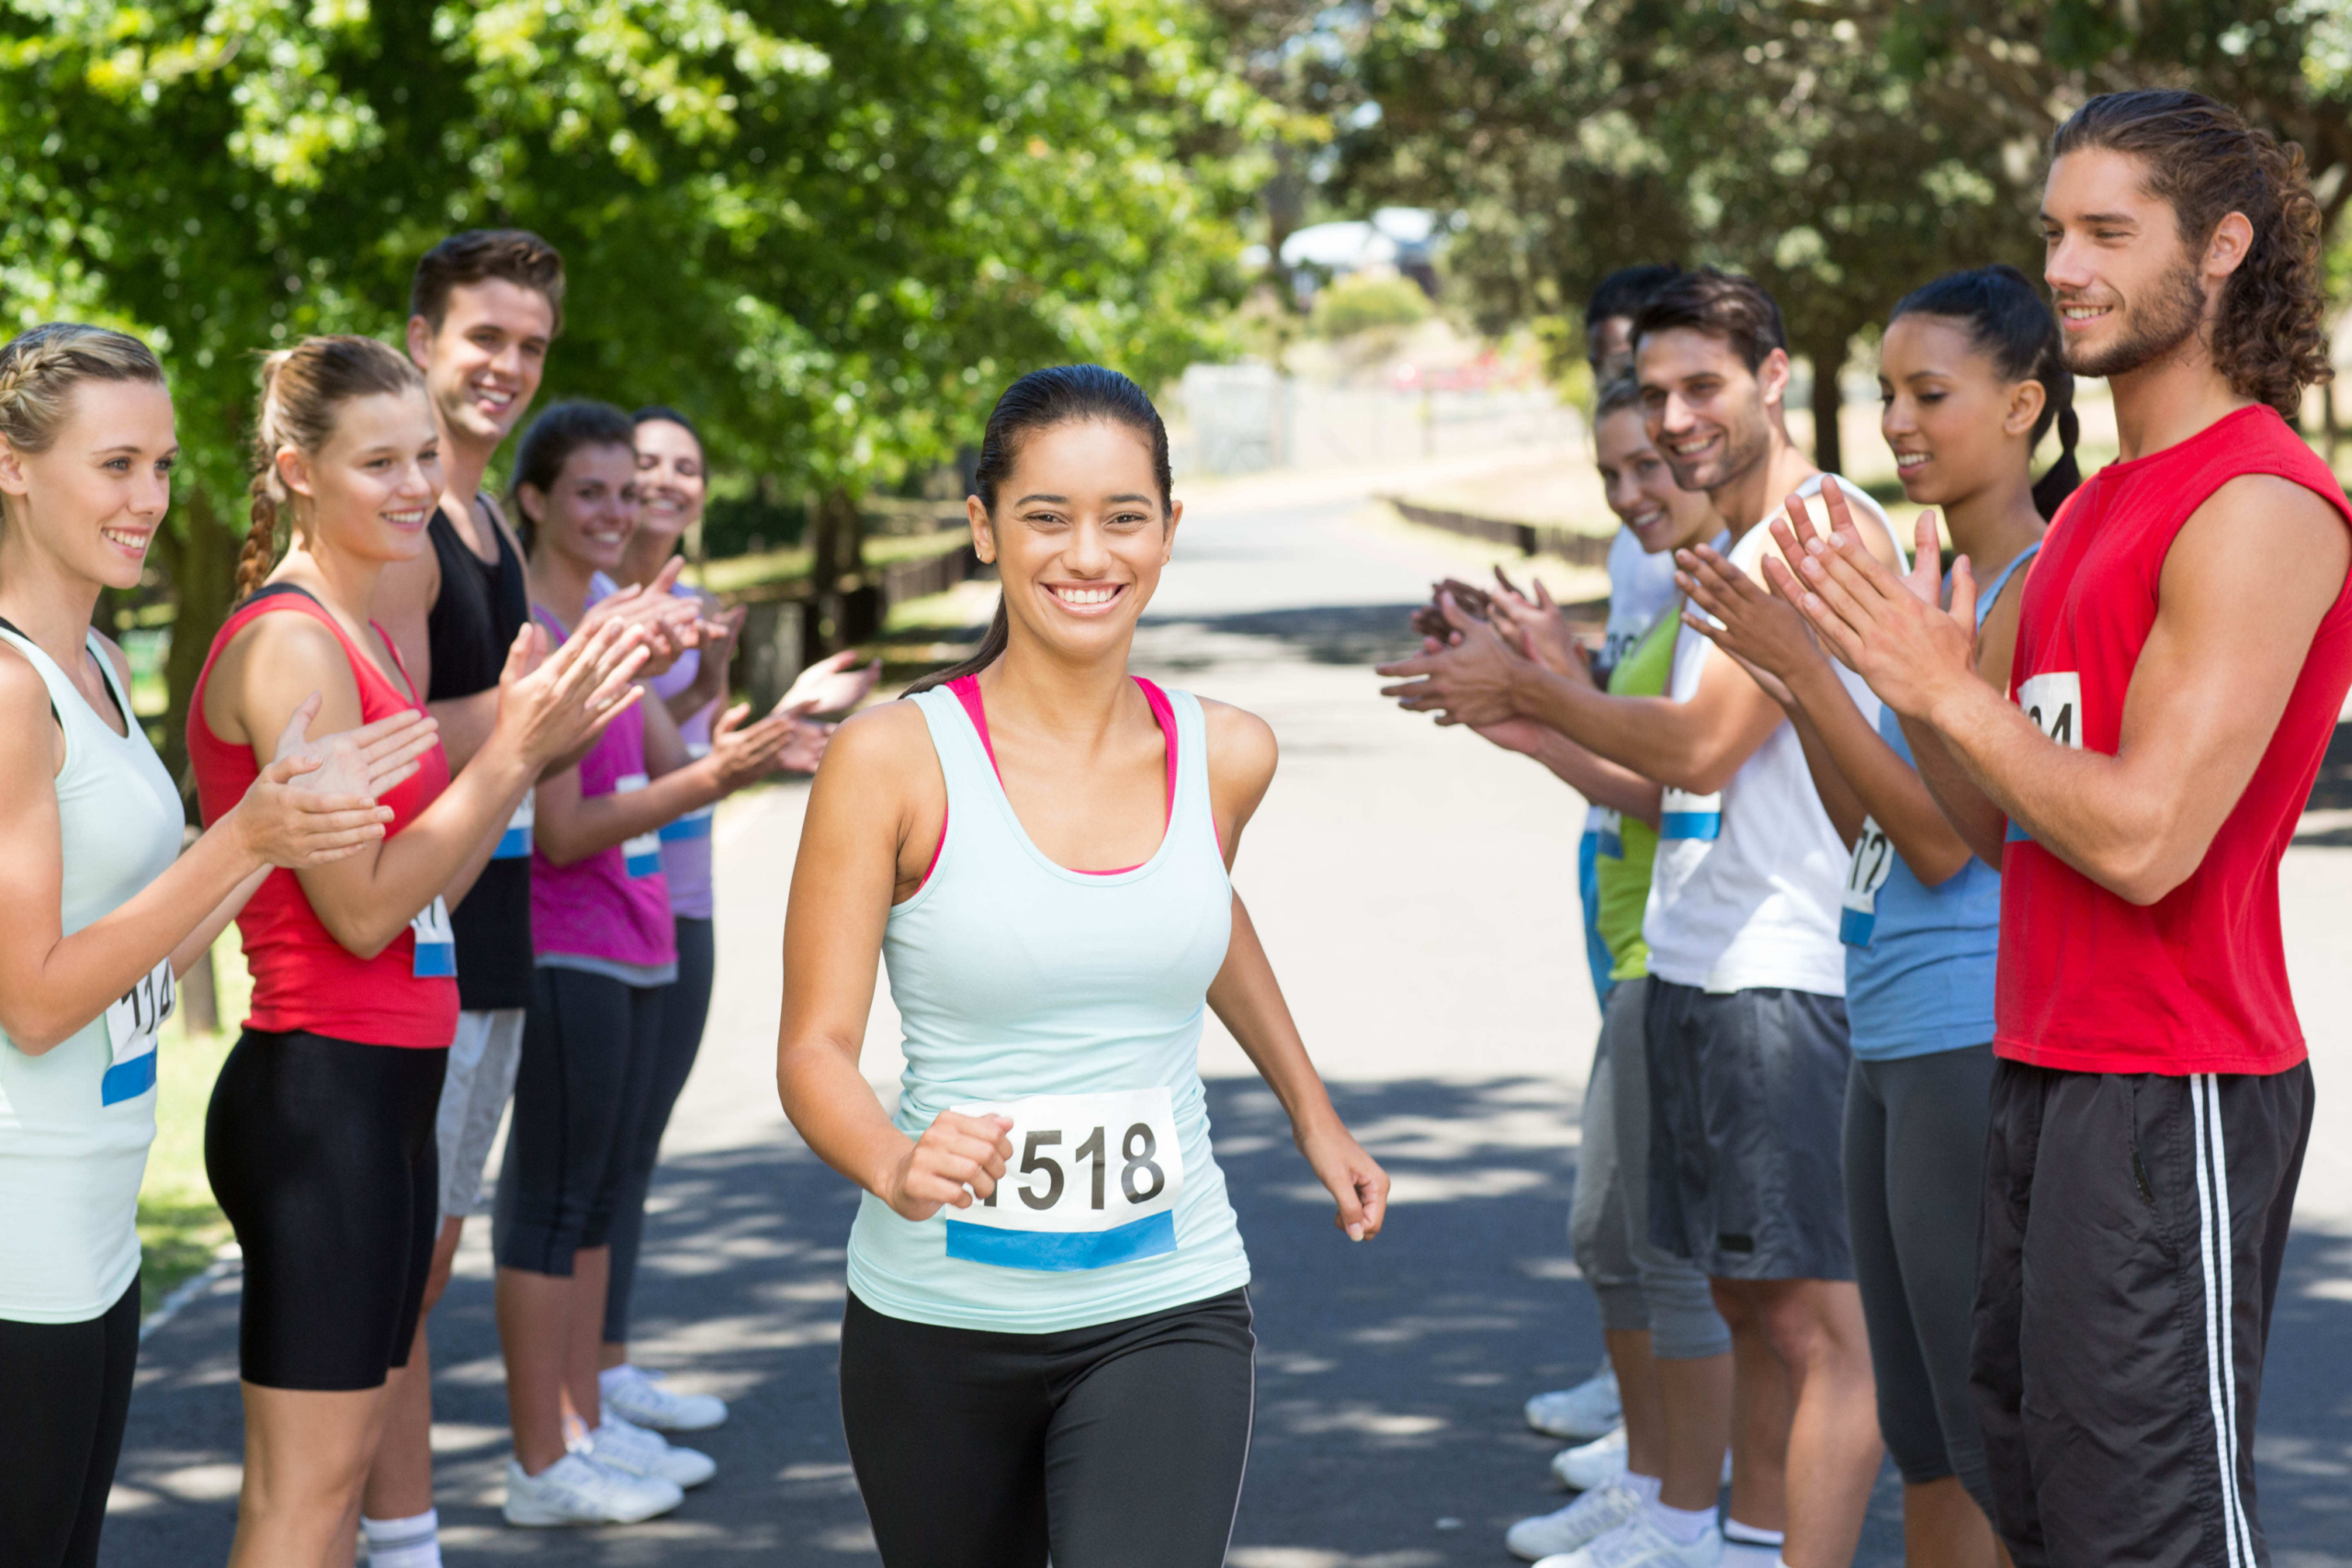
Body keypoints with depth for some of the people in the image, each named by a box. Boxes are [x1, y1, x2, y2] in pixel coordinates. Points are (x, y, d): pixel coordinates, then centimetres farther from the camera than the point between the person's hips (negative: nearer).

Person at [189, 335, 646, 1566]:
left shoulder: (363, 635, 15)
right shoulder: (288, 644, -15)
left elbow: (434, 885, 15)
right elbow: (362, 910, -18)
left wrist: (537, 736, 6)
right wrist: (513, 750, -17)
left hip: (386, 1094, 10)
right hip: (318, 1090, -10)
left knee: (341, 1464, 14)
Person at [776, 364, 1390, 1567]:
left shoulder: (1225, 756, -1)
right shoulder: (895, 759, -11)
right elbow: (815, 1049, -13)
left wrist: (1312, 1112, 31)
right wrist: (896, 1164, -33)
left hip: (1166, 1322, 1)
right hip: (939, 1322, -1)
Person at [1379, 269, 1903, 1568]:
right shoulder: (1726, 548, 19)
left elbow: (1703, 745, -18)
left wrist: (1526, 688, -6)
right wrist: (1520, 706, 14)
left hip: (1786, 975, -10)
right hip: (1694, 966, 10)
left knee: (1814, 1314, -9)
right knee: (1744, 1293, 16)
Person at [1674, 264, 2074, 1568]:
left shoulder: (2041, 589, -13)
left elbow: (1947, 840, -17)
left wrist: (1808, 670, -17)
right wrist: (1787, 678, 4)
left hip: (1980, 1049, -10)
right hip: (1895, 1046, 10)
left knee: (2002, 1450, -5)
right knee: (1924, 1443, 15)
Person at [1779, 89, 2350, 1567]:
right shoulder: (2099, 508, 17)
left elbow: (2142, 837, -21)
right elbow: (2001, 824, 16)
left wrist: (1948, 686, -13)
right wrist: (1910, 677, 1)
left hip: (2174, 1094, -10)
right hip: (2048, 1061, 10)